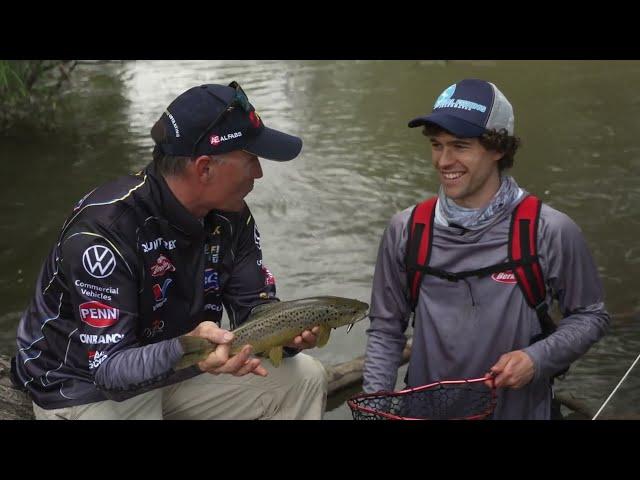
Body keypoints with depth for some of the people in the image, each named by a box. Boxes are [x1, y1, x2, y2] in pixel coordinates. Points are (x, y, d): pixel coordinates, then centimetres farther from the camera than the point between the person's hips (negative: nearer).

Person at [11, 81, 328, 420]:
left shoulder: (230, 216, -8)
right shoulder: (103, 233, -31)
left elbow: (256, 309, -2)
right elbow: (109, 367, -30)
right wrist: (186, 352, -50)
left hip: (175, 370, 7)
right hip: (86, 388, -7)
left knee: (305, 379, 1)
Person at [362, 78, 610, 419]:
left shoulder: (550, 232, -11)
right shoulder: (405, 230, -3)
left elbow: (589, 316, 0)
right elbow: (385, 328, 4)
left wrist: (537, 359, -15)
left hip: (519, 408, -2)